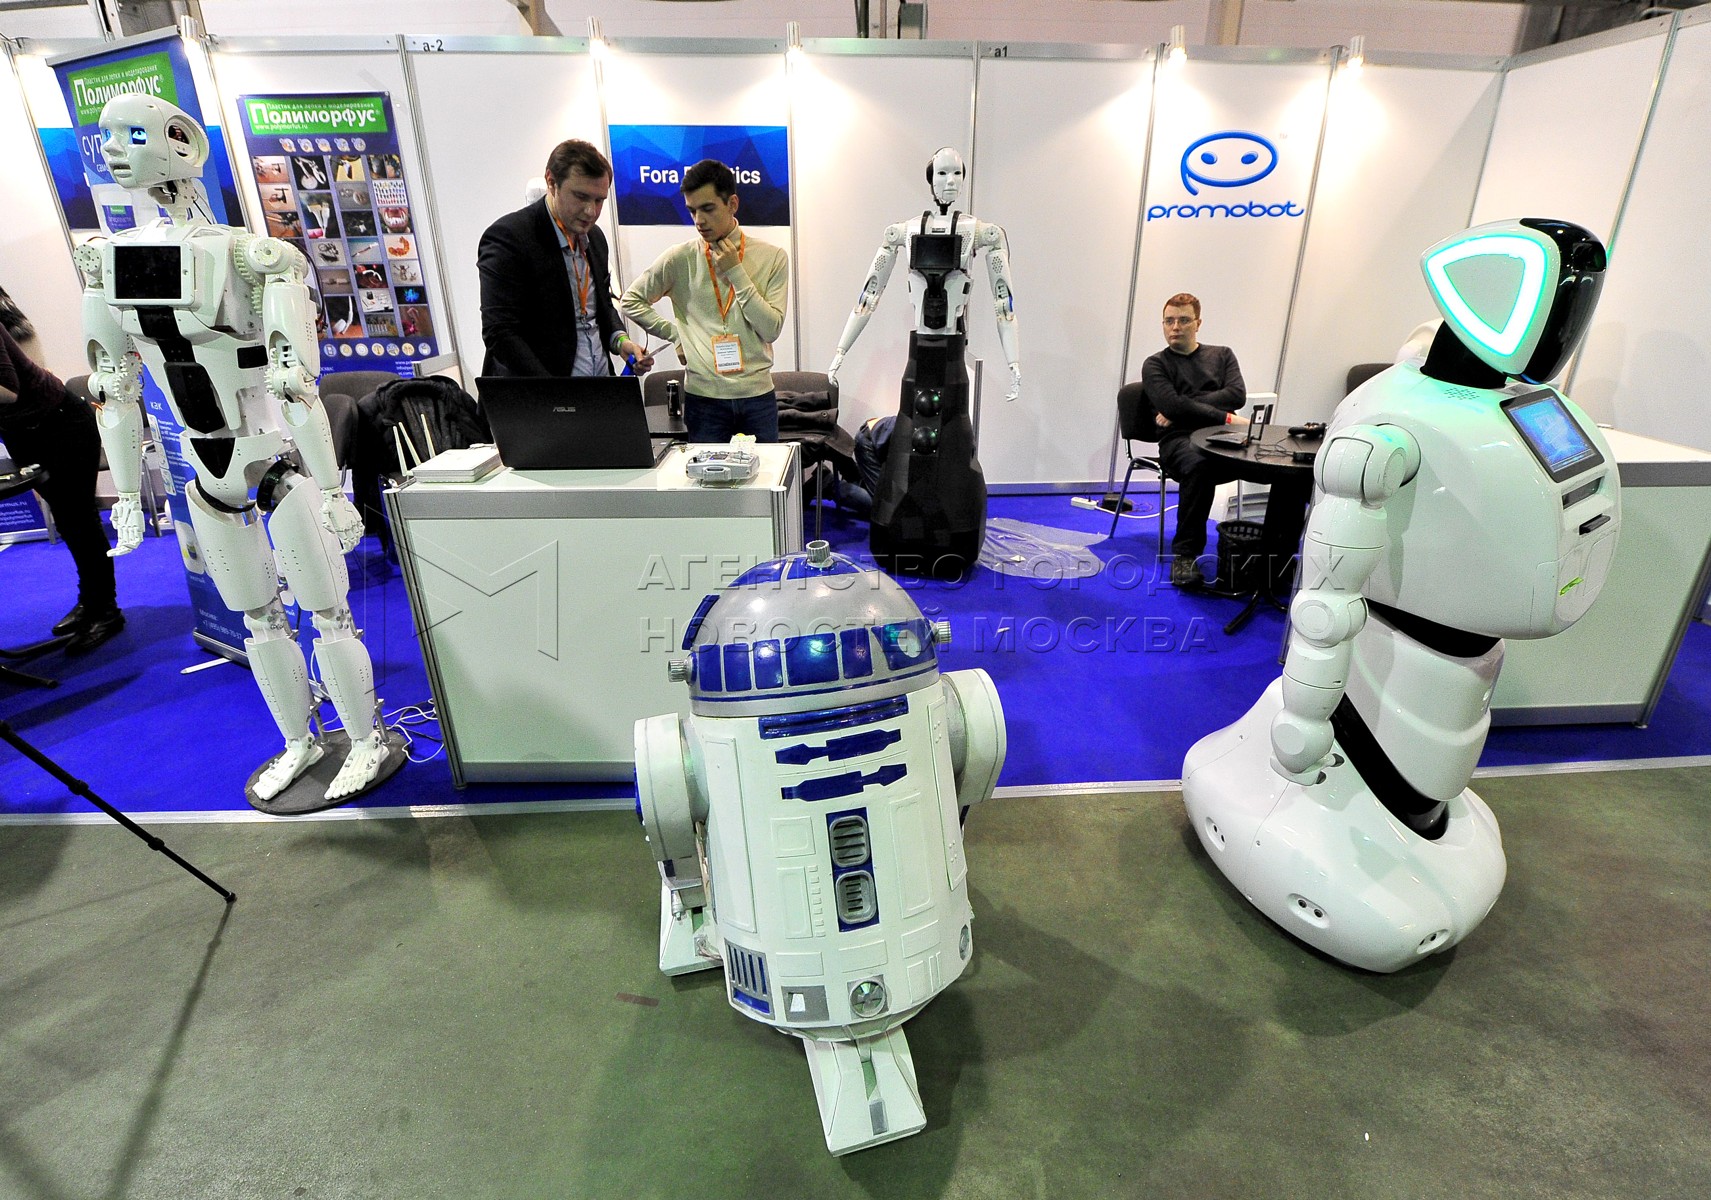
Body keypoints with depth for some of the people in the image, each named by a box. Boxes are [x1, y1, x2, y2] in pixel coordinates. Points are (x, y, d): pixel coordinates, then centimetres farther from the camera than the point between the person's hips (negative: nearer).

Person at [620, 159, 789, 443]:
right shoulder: (680, 259, 2)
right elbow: (631, 301, 11)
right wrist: (676, 334, 2)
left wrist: (736, 273, -9)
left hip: (758, 395, 1)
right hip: (703, 396, 0)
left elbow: (771, 329, -6)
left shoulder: (773, 258, 1)